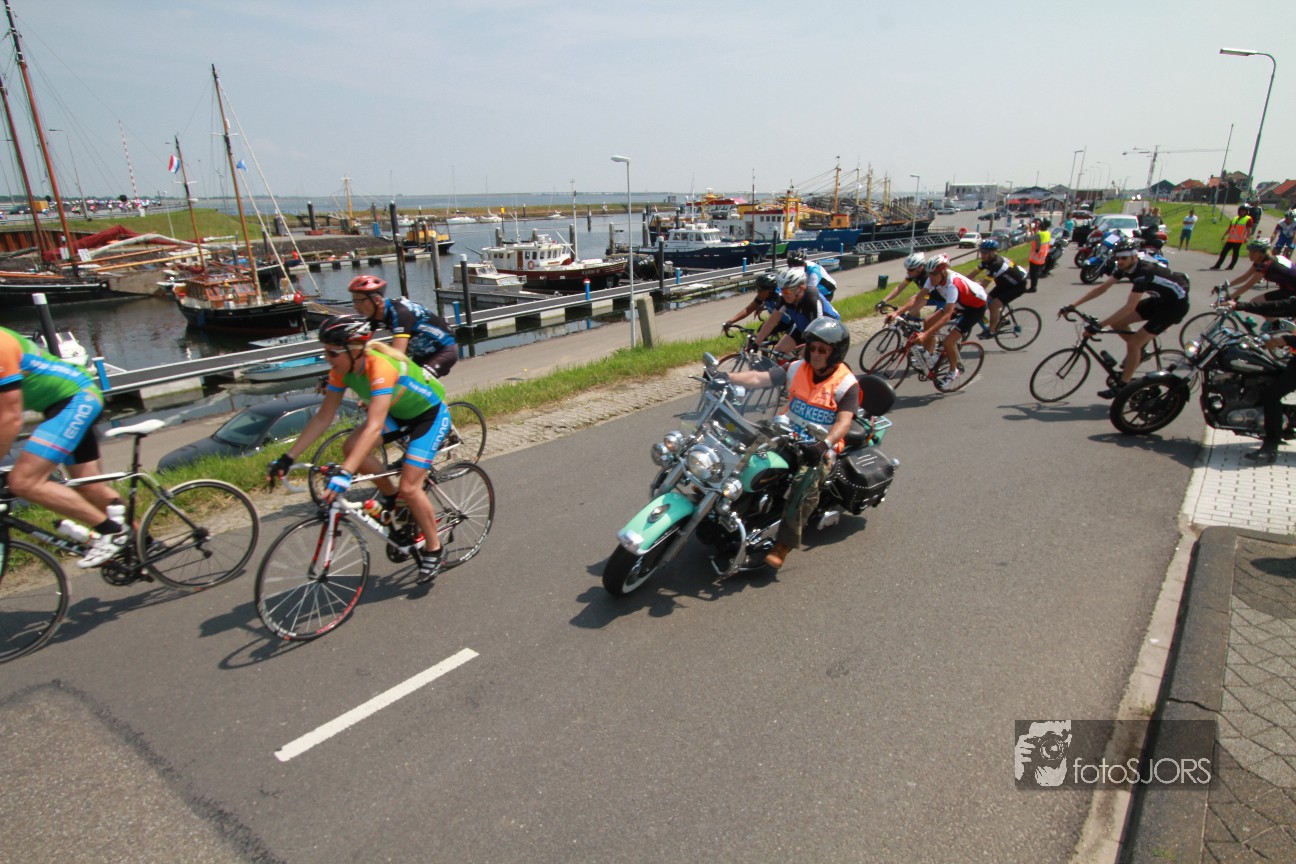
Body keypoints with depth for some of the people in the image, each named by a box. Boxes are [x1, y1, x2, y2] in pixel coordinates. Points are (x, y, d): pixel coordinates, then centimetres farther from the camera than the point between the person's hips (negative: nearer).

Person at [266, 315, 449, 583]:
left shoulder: (381, 367, -37)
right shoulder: (342, 369, -14)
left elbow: (374, 427, -45)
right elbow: (323, 417, -8)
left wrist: (344, 473, -53)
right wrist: (288, 458, -13)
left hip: (431, 413, -7)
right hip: (398, 412, 7)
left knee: (409, 488, -14)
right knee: (351, 447, -16)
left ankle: (433, 550, 8)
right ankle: (392, 497, 9)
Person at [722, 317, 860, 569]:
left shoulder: (847, 383, -7)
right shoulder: (796, 369, 3)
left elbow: (844, 422, -18)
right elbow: (758, 378, -7)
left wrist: (825, 444, -38)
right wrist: (726, 377, -24)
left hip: (821, 448, -5)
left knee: (806, 481, -33)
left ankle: (782, 545, -27)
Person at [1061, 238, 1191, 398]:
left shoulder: (1143, 272, -32)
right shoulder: (1125, 267, -8)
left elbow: (1129, 307, -36)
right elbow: (1101, 288, -6)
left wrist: (1099, 325, -37)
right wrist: (1073, 306, -13)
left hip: (1175, 303, -8)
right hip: (1158, 299, 8)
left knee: (1134, 343, -15)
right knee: (1117, 322, -1)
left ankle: (1122, 386, -4)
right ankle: (1138, 352, 20)